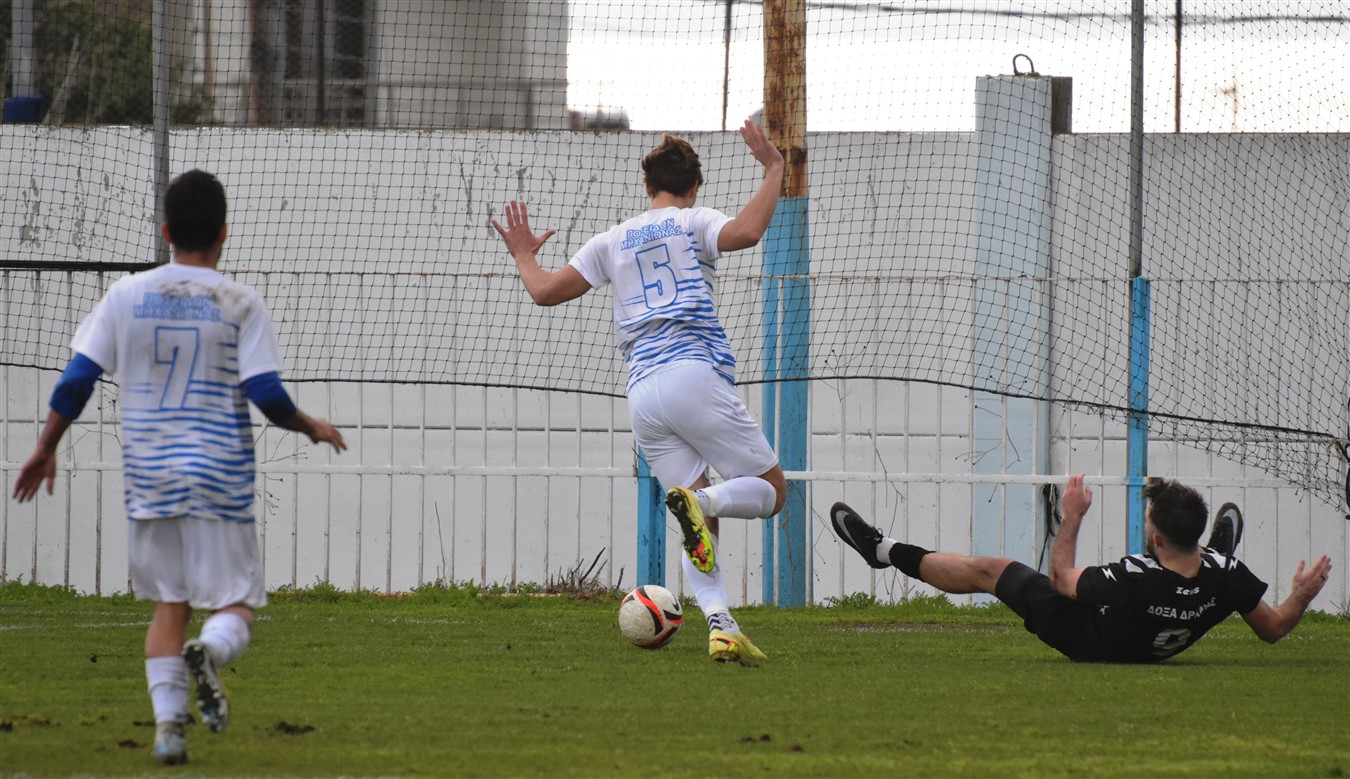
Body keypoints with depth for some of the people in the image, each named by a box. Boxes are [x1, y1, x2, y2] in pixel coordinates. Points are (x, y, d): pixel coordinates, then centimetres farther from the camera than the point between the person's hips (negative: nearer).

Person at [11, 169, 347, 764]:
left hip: (148, 477, 2)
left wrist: (44, 449, 13)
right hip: (220, 479, -2)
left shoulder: (126, 296, 2)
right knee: (236, 603, 4)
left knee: (168, 603, 13)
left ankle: (168, 721, -1)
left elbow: (76, 380, 1)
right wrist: (312, 428, 11)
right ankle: (209, 653, -30)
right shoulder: (241, 305, -4)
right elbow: (266, 394, -9)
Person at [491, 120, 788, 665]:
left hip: (642, 395, 5)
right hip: (694, 373, -5)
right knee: (769, 490, 2)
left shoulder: (614, 241, 20)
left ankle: (720, 625, -15)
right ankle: (700, 499, -29)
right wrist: (773, 172, -2)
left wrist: (524, 256, 39)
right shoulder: (693, 223, 8)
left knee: (700, 521, 5)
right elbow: (745, 233, -14)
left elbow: (546, 291, 19)